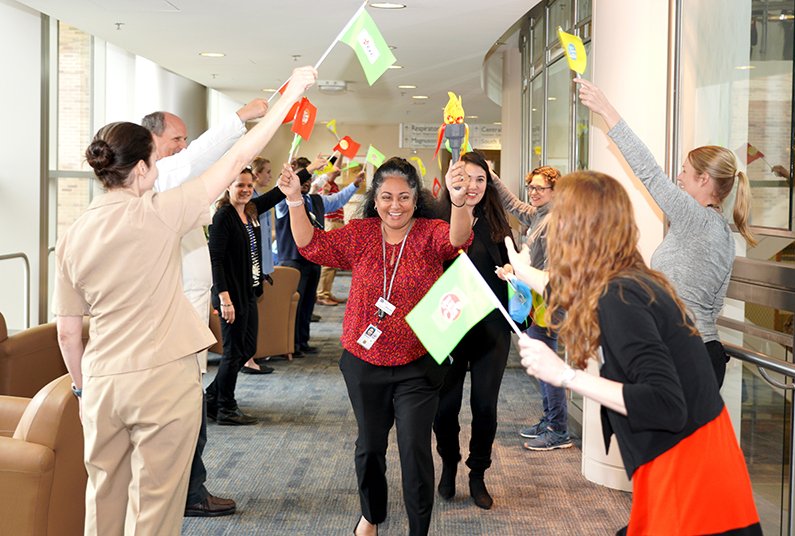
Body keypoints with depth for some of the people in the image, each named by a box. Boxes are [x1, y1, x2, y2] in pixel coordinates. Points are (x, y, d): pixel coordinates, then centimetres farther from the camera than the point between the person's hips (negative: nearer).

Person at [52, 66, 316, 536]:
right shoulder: (159, 213, -11)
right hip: (164, 378, -5)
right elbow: (236, 161, -7)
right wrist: (291, 93, 1)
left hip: (102, 381, 5)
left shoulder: (72, 239, 2)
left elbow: (67, 333, 6)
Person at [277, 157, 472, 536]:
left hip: (418, 365, -3)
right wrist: (295, 200, -17)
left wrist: (459, 201, -48)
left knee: (415, 449, -5)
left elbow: (457, 240, -27)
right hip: (365, 363, 3)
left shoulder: (430, 234, -7)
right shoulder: (359, 234, 1)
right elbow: (312, 245, -3)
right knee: (369, 445, 18)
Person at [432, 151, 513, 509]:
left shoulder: (496, 225, 6)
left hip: (491, 327, 2)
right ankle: (449, 464, 32)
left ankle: (478, 475, 23)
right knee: (445, 403, 4)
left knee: (485, 404, 3)